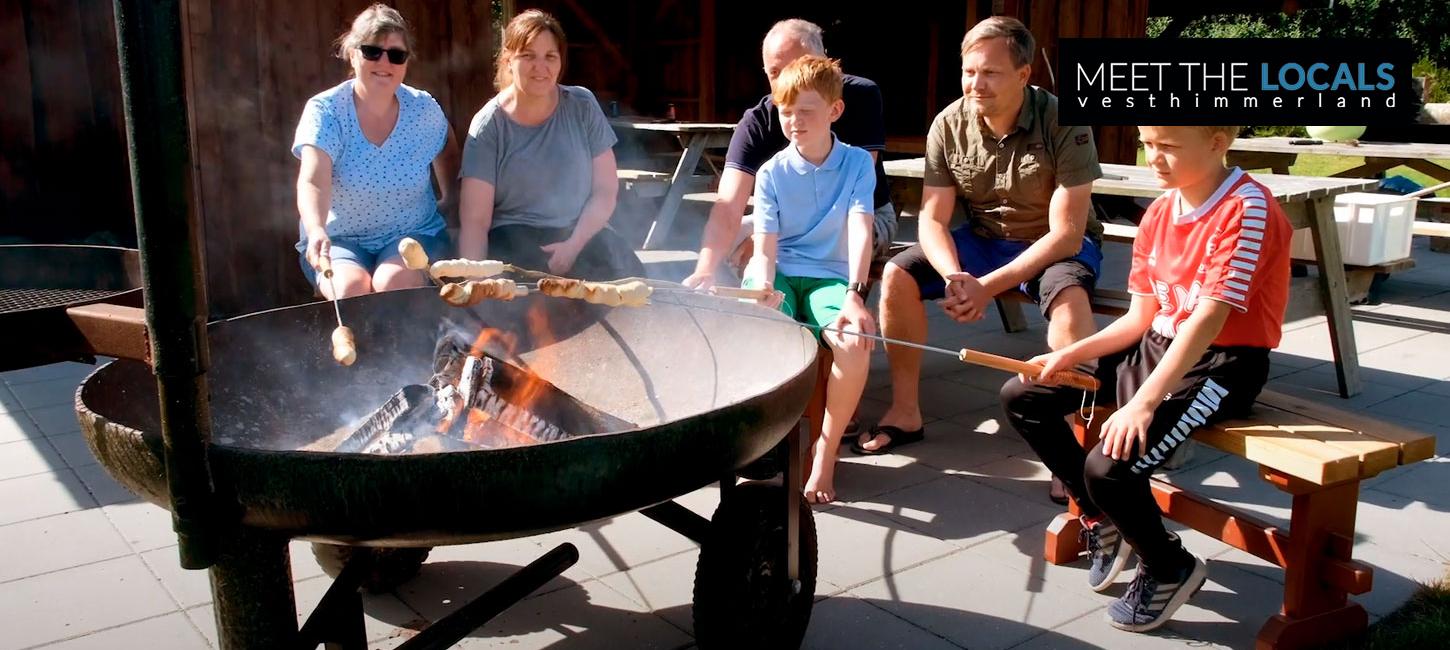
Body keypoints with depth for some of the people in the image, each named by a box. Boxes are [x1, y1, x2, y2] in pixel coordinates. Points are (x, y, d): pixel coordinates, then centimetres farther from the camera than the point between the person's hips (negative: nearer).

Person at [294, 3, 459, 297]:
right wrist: (317, 231, -46)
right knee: (352, 289, -30)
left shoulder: (424, 109, -5)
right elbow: (312, 182, -28)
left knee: (393, 284, -30)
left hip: (413, 233, 1)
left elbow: (447, 154, 19)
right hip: (339, 239, -1)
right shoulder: (325, 110, -13)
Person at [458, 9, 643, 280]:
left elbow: (606, 190, 2)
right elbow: (475, 220, -9)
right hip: (513, 236, -3)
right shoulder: (489, 125, -4)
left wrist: (574, 245, -13)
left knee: (625, 274, -26)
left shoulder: (582, 105, 2)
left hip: (581, 231, 3)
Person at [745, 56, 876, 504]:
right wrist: (764, 295, -24)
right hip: (779, 274, 1)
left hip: (829, 277, 0)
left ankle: (827, 448, -9)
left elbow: (860, 230, -13)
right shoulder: (772, 173, 4)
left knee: (855, 344, -33)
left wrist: (855, 294, -29)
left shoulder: (857, 164, 2)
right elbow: (765, 247, -3)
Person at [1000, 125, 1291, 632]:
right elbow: (1140, 317, 8)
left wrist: (1143, 402, -31)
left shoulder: (1247, 209, -18)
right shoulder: (1159, 213, 6)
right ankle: (1103, 521, 18)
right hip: (1156, 347, 9)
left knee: (1109, 465, -27)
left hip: (1220, 364, -9)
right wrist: (1071, 354, -4)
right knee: (1020, 396, 4)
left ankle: (1171, 569, 6)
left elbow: (1210, 319, -26)